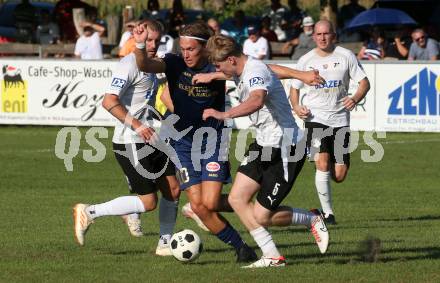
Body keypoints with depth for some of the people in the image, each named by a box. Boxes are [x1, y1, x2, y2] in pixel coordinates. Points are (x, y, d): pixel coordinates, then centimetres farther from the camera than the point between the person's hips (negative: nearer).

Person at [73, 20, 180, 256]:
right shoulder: (129, 65, -15)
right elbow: (109, 101, -25)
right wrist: (136, 125, -30)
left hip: (150, 141, 9)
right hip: (130, 145, -9)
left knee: (172, 190, 7)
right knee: (149, 202, -10)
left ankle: (165, 244, 20)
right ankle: (88, 213, 0)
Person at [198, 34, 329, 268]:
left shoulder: (256, 72, -24)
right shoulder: (241, 73, 6)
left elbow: (257, 101, -47)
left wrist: (224, 115, -57)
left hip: (286, 148, -10)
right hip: (264, 144, 10)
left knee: (261, 217, -6)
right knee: (237, 199, -3)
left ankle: (312, 220, 19)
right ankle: (272, 257, 2)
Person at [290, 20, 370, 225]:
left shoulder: (346, 56, 1)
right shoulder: (306, 60, 4)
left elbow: (364, 82, 1)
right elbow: (294, 88, 14)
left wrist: (355, 99, -19)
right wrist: (296, 107, -7)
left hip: (340, 120, 1)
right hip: (315, 118, -1)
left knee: (339, 176, -2)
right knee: (322, 164, -20)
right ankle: (327, 213, -9)